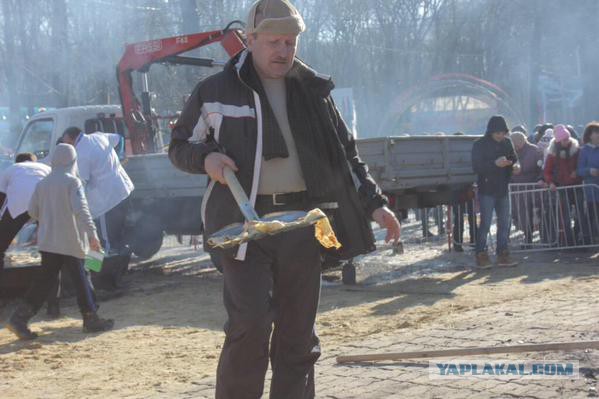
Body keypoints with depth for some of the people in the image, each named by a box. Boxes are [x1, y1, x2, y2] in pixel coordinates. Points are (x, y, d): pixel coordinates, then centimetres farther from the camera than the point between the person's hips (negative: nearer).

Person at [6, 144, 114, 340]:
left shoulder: (43, 183, 7)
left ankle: (19, 318, -4)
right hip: (70, 241, -5)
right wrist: (92, 233, -25)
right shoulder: (72, 182, -10)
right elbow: (81, 209, -21)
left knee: (44, 279, 6)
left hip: (47, 241, 5)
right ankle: (91, 319, 13)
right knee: (79, 278, 5)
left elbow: (33, 211, 9)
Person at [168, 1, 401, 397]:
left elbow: (346, 154, 17)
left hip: (302, 224, 3)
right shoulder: (216, 90, 4)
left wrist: (374, 203, 9)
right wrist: (205, 158, -9)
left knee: (298, 333, 7)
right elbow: (180, 145, 13)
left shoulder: (314, 90, 12)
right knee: (250, 326, -14)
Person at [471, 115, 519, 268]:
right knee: (485, 223, -6)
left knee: (504, 224, 7)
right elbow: (476, 167, -13)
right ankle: (481, 255, 1)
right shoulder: (480, 145, -8)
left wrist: (515, 165, -11)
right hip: (487, 190, -5)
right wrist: (495, 164, -26)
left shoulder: (507, 143, 7)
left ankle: (503, 254, 14)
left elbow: (514, 158, 14)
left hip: (503, 189, 5)